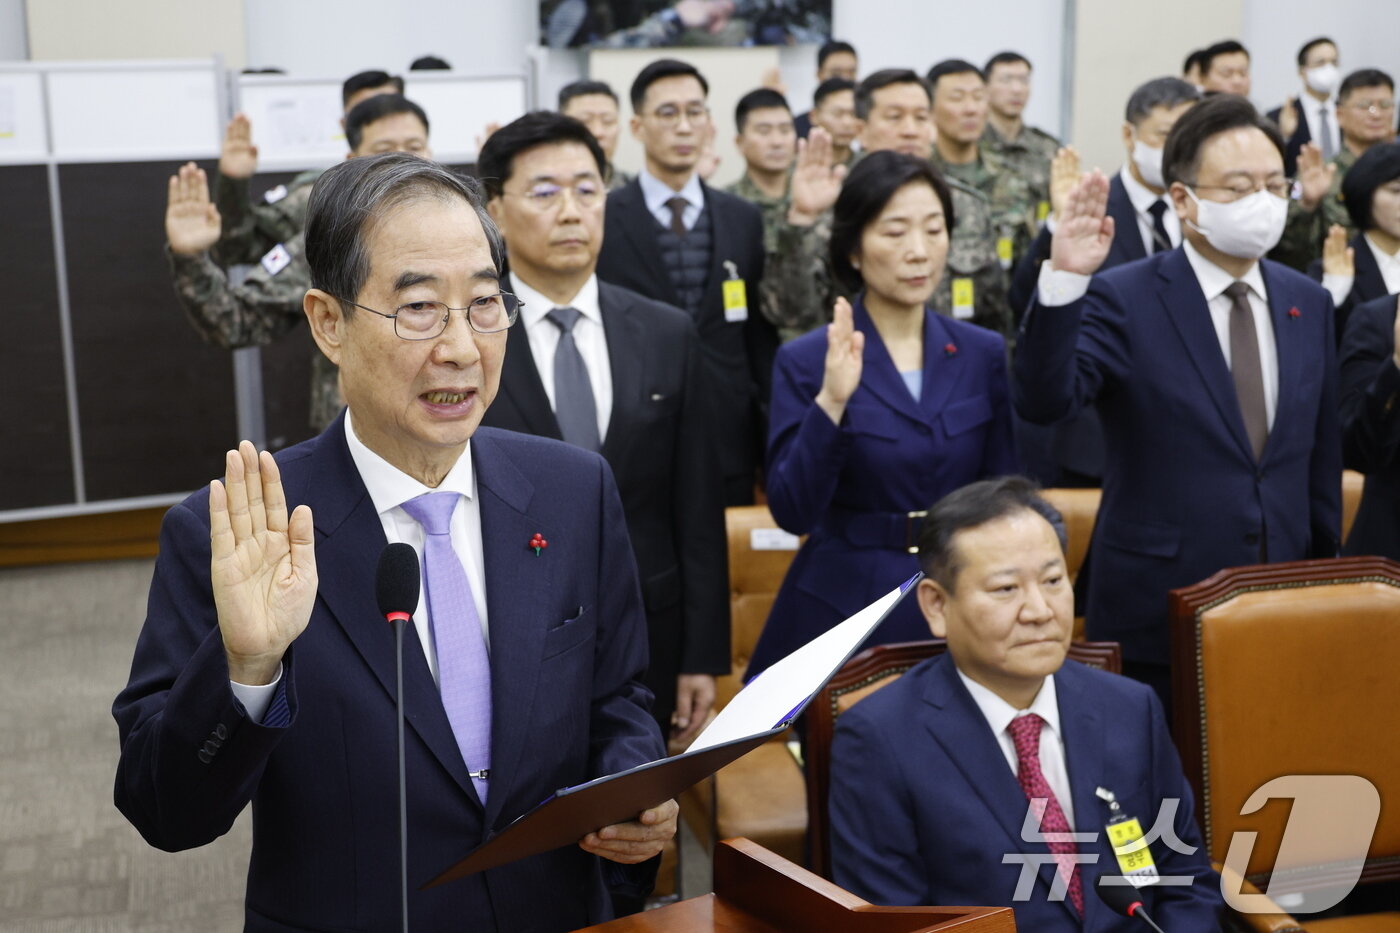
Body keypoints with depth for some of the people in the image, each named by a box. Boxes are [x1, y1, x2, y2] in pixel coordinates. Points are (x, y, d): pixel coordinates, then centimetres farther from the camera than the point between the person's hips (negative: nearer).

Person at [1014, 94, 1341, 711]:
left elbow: (1321, 457, 15)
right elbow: (1043, 402, -23)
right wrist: (1064, 281, -35)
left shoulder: (1309, 303, 9)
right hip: (1157, 614, -4)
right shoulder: (1122, 300, -8)